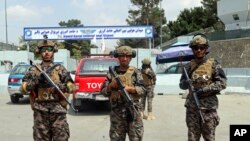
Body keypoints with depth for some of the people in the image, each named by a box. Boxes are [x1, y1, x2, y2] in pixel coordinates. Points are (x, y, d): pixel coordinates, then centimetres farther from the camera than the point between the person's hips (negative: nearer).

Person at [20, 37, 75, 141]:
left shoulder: (60, 69, 8)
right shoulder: (34, 70, 9)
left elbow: (72, 86, 1)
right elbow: (23, 89, 1)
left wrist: (59, 86, -17)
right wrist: (35, 81, -15)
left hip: (58, 110, -1)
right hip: (40, 112, 1)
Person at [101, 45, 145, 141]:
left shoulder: (135, 72, 2)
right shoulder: (112, 73, 7)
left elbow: (142, 90, -5)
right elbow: (104, 92, 7)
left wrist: (129, 88, -20)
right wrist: (111, 86, -12)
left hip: (133, 111, -1)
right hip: (116, 113, 2)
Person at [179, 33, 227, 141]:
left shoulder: (213, 64, -2)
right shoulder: (189, 66, 8)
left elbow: (222, 83, -6)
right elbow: (181, 84, 12)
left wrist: (205, 90, -17)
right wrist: (185, 83, -12)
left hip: (208, 107, -3)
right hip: (192, 106, 3)